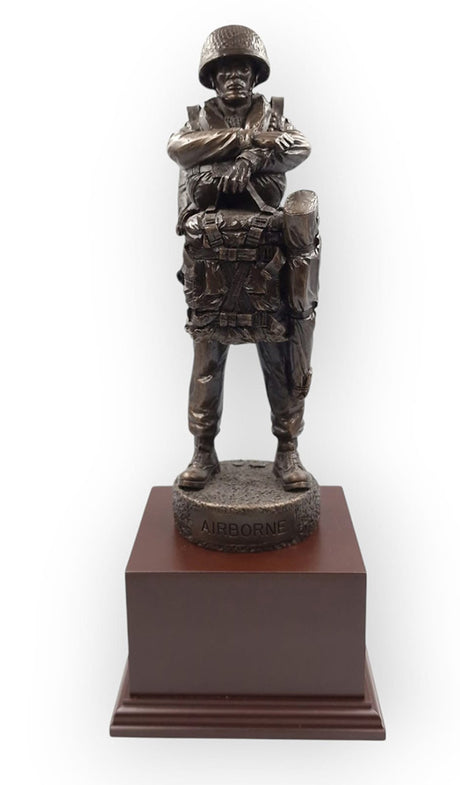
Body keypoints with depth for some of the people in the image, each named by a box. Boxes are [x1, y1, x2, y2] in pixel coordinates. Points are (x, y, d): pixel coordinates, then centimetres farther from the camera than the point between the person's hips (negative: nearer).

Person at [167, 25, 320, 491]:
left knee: (281, 357, 2)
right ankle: (203, 452, 16)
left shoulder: (273, 116, 14)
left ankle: (287, 451, 13)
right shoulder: (198, 120, 14)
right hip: (209, 256, 0)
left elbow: (299, 148, -7)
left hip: (267, 255, 0)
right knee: (207, 359, 5)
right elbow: (178, 147, -10)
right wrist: (248, 139, -14)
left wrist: (251, 160, -23)